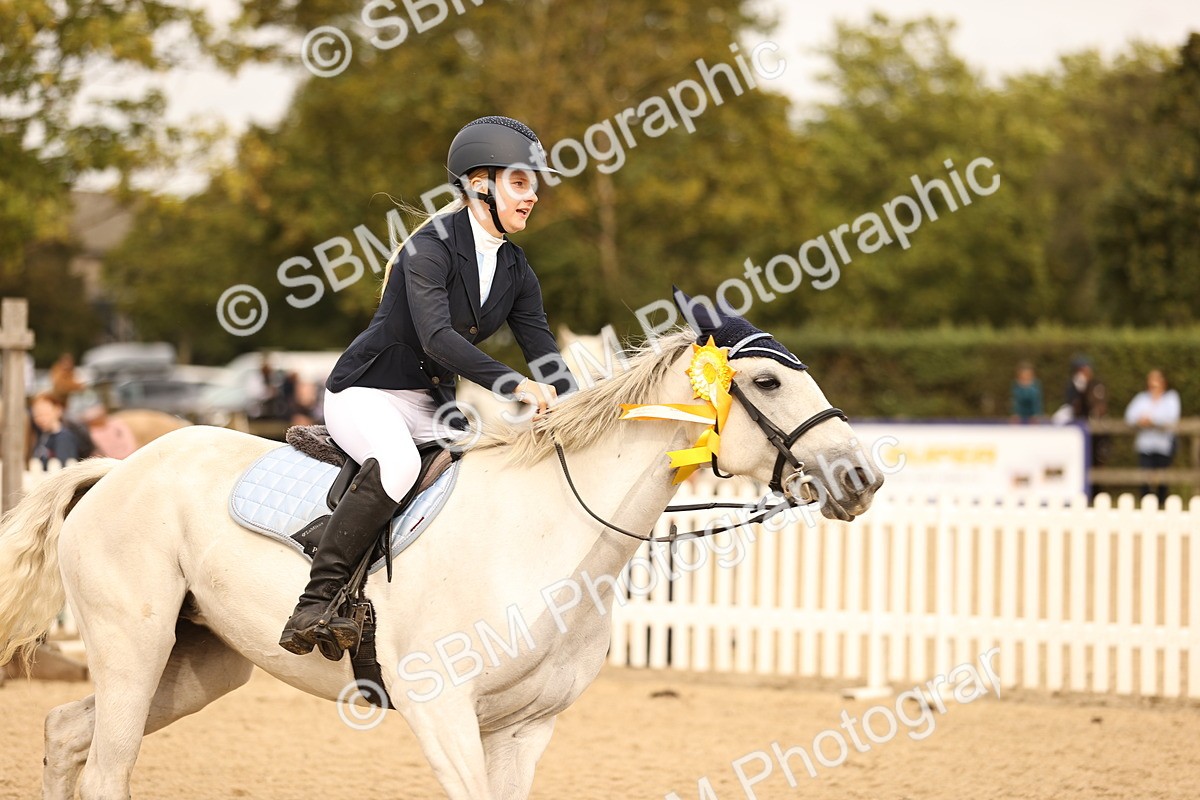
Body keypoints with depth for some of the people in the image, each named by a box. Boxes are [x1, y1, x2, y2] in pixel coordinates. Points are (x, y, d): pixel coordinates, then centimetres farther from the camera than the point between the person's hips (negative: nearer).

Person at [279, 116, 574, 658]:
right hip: (367, 393, -8)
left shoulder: (516, 272, 7)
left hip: (433, 406, 8)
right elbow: (437, 337, -29)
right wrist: (513, 385, -38)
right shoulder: (431, 248, -16)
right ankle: (318, 603, -37)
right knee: (397, 464, -38)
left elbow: (544, 355, 4)